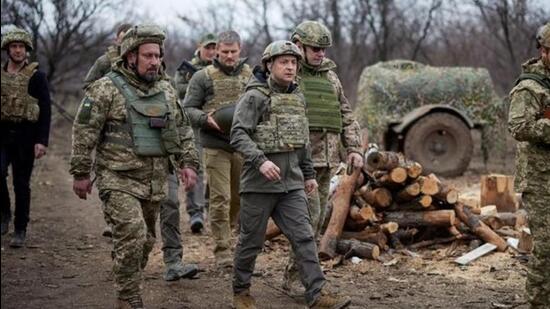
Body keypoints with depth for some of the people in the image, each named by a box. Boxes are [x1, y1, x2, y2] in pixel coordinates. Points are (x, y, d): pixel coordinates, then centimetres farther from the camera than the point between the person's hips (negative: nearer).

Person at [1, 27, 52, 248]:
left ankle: (20, 230, 13)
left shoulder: (36, 76, -2)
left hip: (26, 135, -3)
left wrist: (42, 141, -14)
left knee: (21, 184, 2)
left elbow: (46, 110, -6)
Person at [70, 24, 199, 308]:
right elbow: (84, 133, -7)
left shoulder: (166, 90, 10)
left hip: (155, 181, 6)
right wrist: (80, 173, -8)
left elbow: (183, 130, 17)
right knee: (132, 236, -17)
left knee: (146, 240, 12)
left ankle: (129, 286, 29)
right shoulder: (106, 89, -8)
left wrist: (188, 162, 7)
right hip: (119, 179, -6)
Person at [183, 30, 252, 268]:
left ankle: (223, 234, 35)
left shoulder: (250, 75, 9)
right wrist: (206, 119, -18)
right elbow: (188, 109, 0)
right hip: (215, 146, -4)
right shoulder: (203, 77, 0)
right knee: (220, 199, -5)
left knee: (238, 197, 13)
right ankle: (222, 250, 0)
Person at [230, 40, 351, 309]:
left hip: (291, 183, 5)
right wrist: (260, 161, -31)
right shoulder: (254, 97, -9)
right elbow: (238, 135, -18)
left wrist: (309, 173, 22)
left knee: (303, 237, -3)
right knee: (252, 240, 6)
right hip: (259, 183, -5)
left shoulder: (297, 98, 13)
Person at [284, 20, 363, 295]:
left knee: (317, 219, 8)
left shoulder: (330, 77, 15)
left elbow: (346, 116, 18)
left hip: (326, 160, 7)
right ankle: (296, 279, -5)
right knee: (309, 216, -13)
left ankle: (295, 275, 18)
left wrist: (354, 148, 7)